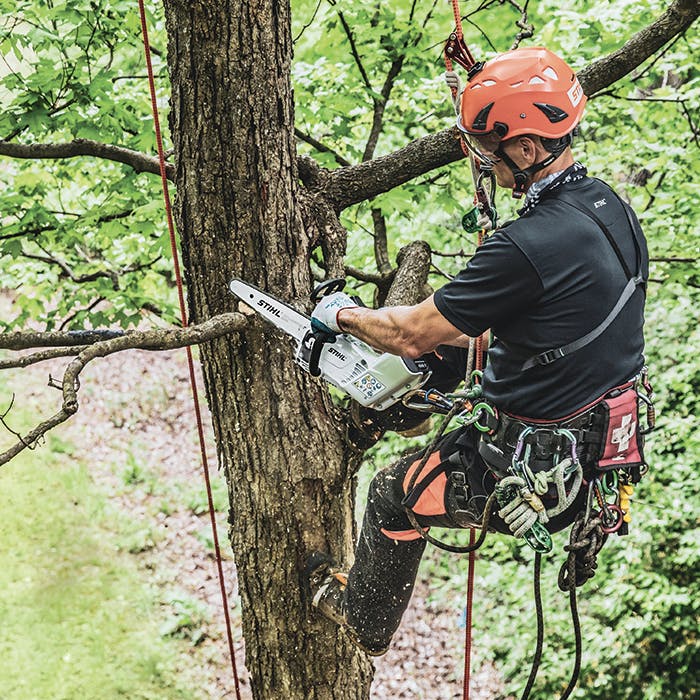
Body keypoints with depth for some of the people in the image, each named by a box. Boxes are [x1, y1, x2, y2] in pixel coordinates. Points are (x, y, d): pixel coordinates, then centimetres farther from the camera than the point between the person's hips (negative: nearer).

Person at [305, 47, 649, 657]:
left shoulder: (529, 246, -29)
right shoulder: (610, 206, -1)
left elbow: (411, 335, -18)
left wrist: (343, 315, 1)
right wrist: (460, 334, 13)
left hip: (543, 469, -8)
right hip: (608, 437, 8)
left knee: (395, 491, 15)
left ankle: (363, 620, 40)